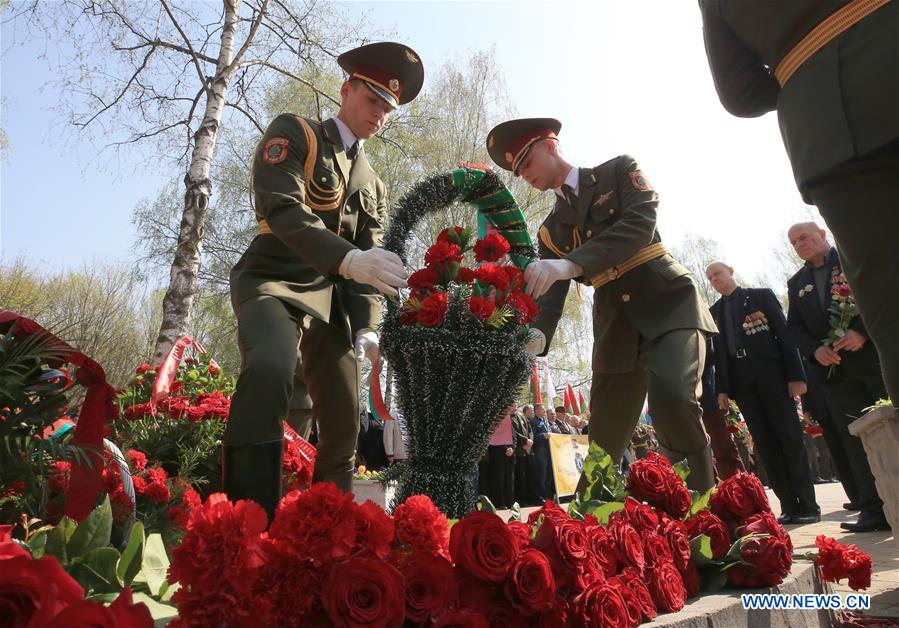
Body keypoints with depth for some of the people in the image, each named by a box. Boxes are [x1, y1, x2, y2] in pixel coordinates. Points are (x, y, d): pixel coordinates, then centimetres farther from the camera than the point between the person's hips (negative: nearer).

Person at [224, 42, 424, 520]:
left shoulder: (373, 186, 20)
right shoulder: (293, 133, 2)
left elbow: (370, 259, 12)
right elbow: (280, 208, -18)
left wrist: (366, 327, -5)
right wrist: (348, 258, -34)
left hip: (331, 300, 6)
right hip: (273, 283, -6)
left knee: (344, 424, 2)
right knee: (270, 368, -36)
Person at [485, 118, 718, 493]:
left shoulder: (620, 171, 3)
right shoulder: (551, 231, 13)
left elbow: (641, 223, -17)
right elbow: (550, 295, 2)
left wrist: (571, 265, -30)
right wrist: (537, 335, -22)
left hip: (670, 304, -4)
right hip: (616, 326, 4)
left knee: (672, 396, -30)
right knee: (603, 444, 3)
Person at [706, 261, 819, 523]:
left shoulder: (761, 295, 7)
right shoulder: (714, 312, 15)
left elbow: (785, 333, 0)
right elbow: (718, 351, 10)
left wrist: (796, 375, -9)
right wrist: (722, 388, 1)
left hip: (772, 377, -3)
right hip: (742, 384, 3)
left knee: (790, 440, 0)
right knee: (766, 445, 2)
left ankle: (808, 505, 7)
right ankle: (788, 505, 7)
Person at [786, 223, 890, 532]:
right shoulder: (796, 283, 17)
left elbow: (885, 291, -6)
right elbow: (794, 327, 13)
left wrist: (863, 331, -19)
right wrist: (815, 349, -7)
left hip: (875, 355, -3)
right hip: (835, 368, 4)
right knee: (856, 438, 3)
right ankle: (874, 509, 6)